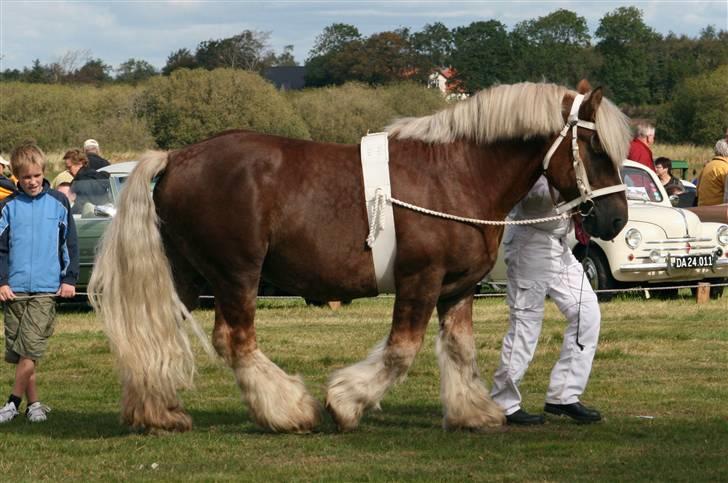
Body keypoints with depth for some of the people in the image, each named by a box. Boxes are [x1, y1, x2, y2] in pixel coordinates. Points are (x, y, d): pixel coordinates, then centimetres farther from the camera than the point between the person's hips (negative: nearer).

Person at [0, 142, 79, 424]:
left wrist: (69, 279, 3)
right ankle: (33, 403, 14)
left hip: (46, 288, -2)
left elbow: (70, 244, 9)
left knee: (30, 348, -12)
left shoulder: (58, 202, 4)